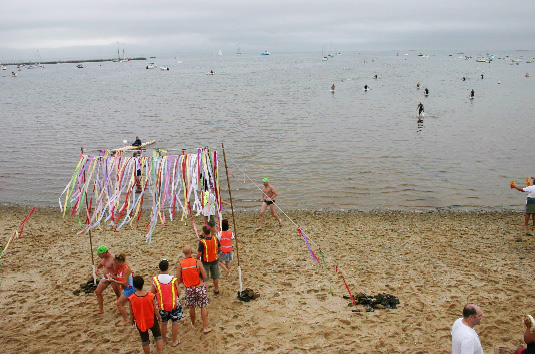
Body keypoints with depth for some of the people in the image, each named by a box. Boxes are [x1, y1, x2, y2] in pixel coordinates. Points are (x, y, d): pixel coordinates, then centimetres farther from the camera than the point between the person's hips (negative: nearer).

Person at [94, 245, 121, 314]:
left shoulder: (113, 259, -27)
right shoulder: (103, 257, -4)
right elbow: (100, 263, 20)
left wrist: (108, 280, -28)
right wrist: (97, 269, 0)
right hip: (105, 278, 8)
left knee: (118, 294, 8)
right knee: (97, 292, 9)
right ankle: (101, 310, 21)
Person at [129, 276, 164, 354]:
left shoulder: (131, 298, -23)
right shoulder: (150, 296, -23)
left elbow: (132, 312, -9)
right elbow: (155, 309, -12)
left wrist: (131, 320, 10)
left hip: (140, 322, 0)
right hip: (152, 320, 0)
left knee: (145, 341, 19)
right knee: (158, 336, 21)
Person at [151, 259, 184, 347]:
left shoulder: (155, 280, -15)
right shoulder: (173, 280, -20)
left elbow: (152, 293, -4)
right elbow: (178, 293, -11)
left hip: (162, 305, 2)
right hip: (174, 304, -2)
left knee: (163, 323, 20)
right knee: (175, 322, 16)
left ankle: (164, 340, 37)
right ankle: (175, 341, 28)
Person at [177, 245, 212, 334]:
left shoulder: (180, 265, -9)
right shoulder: (197, 262, -16)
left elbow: (178, 280, -4)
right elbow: (205, 276, -15)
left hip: (189, 289, 3)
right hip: (200, 287, -2)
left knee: (191, 307, 21)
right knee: (203, 307, 10)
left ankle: (193, 324, 40)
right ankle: (205, 327, 13)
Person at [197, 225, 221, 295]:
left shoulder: (202, 242, -26)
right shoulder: (215, 239, -12)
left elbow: (199, 254, -21)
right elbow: (220, 249, 0)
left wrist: (197, 259, 0)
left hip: (205, 262, -4)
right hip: (214, 260, 4)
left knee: (204, 278, 10)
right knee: (215, 276, 22)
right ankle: (216, 290, 39)